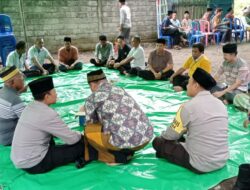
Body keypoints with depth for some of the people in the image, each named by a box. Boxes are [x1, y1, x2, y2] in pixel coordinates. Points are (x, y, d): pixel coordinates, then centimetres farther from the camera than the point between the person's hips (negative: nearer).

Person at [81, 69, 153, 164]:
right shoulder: (119, 90, 19)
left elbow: (91, 122, 16)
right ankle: (126, 153, 18)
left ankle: (117, 157, 7)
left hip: (126, 141, -7)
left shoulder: (93, 97, 0)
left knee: (88, 130, 11)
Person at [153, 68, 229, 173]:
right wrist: (184, 130, 24)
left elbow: (172, 135, -6)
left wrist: (162, 135, 16)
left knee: (157, 142, 5)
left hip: (200, 165, -7)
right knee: (183, 138, 30)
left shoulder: (189, 106, -17)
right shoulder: (220, 104, 3)